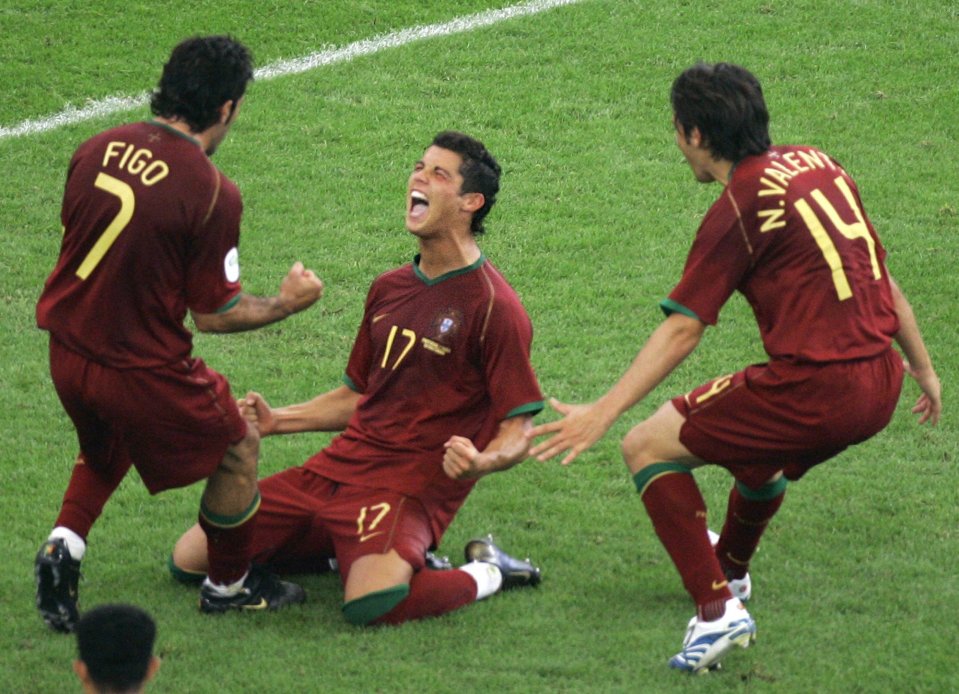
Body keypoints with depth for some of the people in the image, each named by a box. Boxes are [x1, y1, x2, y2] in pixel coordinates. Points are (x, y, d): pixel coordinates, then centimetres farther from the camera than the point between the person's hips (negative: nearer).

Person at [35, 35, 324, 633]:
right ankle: (229, 585, 34)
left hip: (67, 353, 6)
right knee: (239, 449, 19)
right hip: (143, 371, -6)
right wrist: (288, 304, 4)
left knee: (106, 443, 36)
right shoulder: (212, 192, -20)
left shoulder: (98, 149, -4)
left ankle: (65, 547, 16)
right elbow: (215, 315, -13)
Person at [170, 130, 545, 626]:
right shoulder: (390, 289, 16)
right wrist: (276, 421, 15)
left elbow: (518, 430, -10)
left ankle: (486, 573, -4)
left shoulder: (493, 307, -8)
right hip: (338, 467, 7)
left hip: (412, 484, -7)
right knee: (190, 558, 1)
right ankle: (350, 549, 13)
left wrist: (481, 462, -31)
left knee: (372, 604, -37)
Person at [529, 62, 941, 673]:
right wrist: (924, 370, 30)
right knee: (755, 439, 38)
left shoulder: (739, 209, -10)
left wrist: (603, 412, -15)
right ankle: (732, 570, 62)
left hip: (814, 389, -9)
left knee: (648, 447, 1)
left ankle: (717, 609, -9)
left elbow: (682, 331, -14)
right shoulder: (817, 165, 12)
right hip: (880, 387, 9)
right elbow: (881, 278, 19)